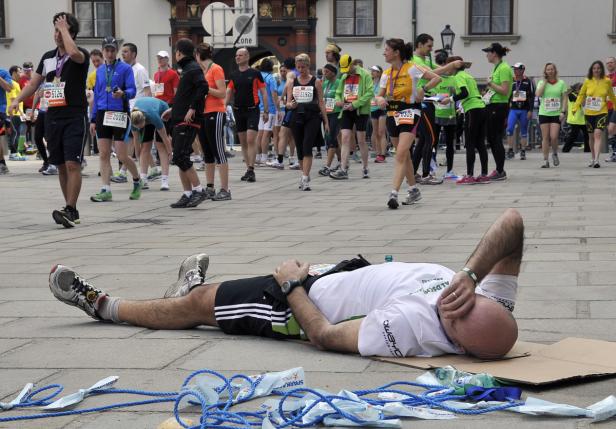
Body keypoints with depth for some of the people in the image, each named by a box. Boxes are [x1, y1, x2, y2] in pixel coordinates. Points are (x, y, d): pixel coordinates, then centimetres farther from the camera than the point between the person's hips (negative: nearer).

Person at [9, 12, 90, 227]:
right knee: (61, 166, 8)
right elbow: (34, 83, 20)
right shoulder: (48, 57, 13)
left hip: (75, 117, -6)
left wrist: (64, 28, -16)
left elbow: (73, 52, -31)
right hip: (53, 117, 6)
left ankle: (70, 210, -18)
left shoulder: (82, 55, -5)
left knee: (72, 164, -15)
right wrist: (17, 100, 6)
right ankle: (71, 210, 16)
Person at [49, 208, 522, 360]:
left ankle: (103, 305, 39)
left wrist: (293, 284, -15)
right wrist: (470, 275, -35)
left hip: (305, 301, -6)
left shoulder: (404, 327, -43)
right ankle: (197, 289, 62)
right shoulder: (493, 307, -26)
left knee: (196, 304, 12)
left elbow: (324, 335, -28)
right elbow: (513, 220, -24)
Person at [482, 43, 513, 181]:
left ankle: (501, 172, -1)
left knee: (496, 139, -6)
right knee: (492, 139, 12)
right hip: (493, 107, 10)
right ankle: (499, 170, 18)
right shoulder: (497, 67, 16)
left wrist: (490, 83, -14)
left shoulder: (504, 68, -14)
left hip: (498, 107, -10)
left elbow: (504, 90, -21)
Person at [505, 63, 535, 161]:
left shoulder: (528, 82, -1)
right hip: (513, 109, 3)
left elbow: (532, 97, -4)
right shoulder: (511, 82, 10)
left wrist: (530, 111, -10)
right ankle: (510, 151, -5)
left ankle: (523, 152, 12)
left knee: (524, 132, 4)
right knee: (509, 129, -12)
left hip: (524, 110, -3)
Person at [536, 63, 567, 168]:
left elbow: (564, 98, 4)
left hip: (556, 114, -1)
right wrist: (545, 81, -6)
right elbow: (538, 94, -11)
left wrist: (563, 111, -6)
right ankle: (545, 160, 7)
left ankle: (555, 154, 17)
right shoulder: (542, 83, 7)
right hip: (544, 113, 1)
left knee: (554, 137, -11)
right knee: (545, 138, 1)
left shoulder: (561, 83, 4)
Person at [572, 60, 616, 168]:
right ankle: (593, 158, 28)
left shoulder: (607, 81, 0)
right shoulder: (587, 81, 1)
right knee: (592, 136, 13)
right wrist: (575, 108, 1)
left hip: (602, 112, -2)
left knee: (598, 134, -17)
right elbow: (581, 95, 10)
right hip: (589, 113, 2)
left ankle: (596, 160, -23)